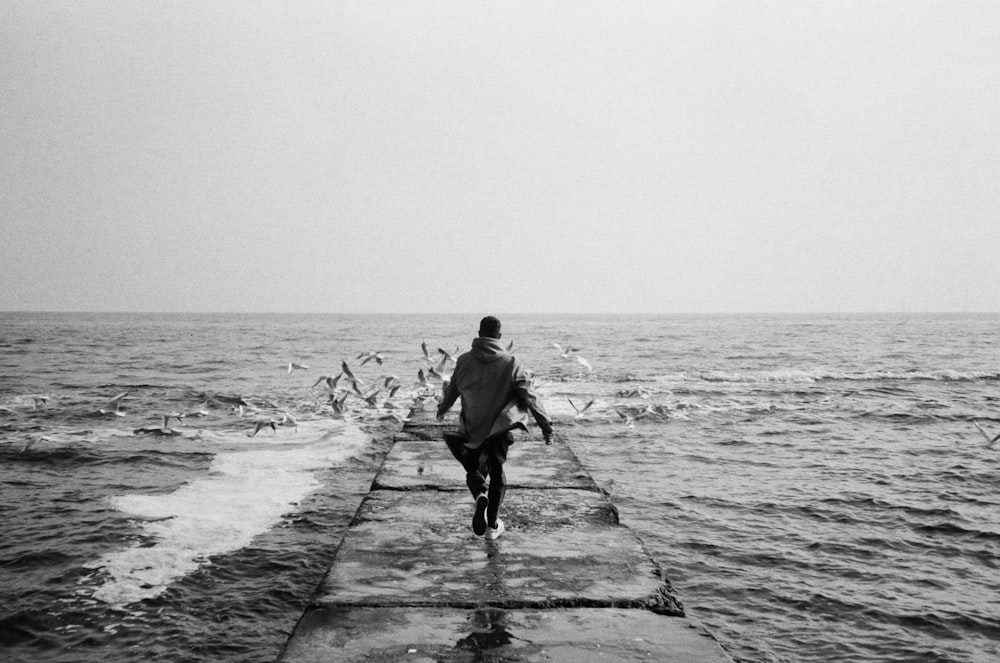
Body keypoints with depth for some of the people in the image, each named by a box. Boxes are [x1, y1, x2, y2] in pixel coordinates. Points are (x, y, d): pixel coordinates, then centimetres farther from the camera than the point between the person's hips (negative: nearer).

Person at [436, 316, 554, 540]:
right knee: (497, 473, 14)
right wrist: (545, 424, -3)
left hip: (471, 429, 1)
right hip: (500, 428, -1)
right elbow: (530, 397, -10)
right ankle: (493, 525, 14)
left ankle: (480, 495, -14)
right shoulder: (511, 364, -10)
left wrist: (442, 409, 29)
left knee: (474, 470, 18)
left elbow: (452, 390, 9)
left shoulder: (464, 361, -5)